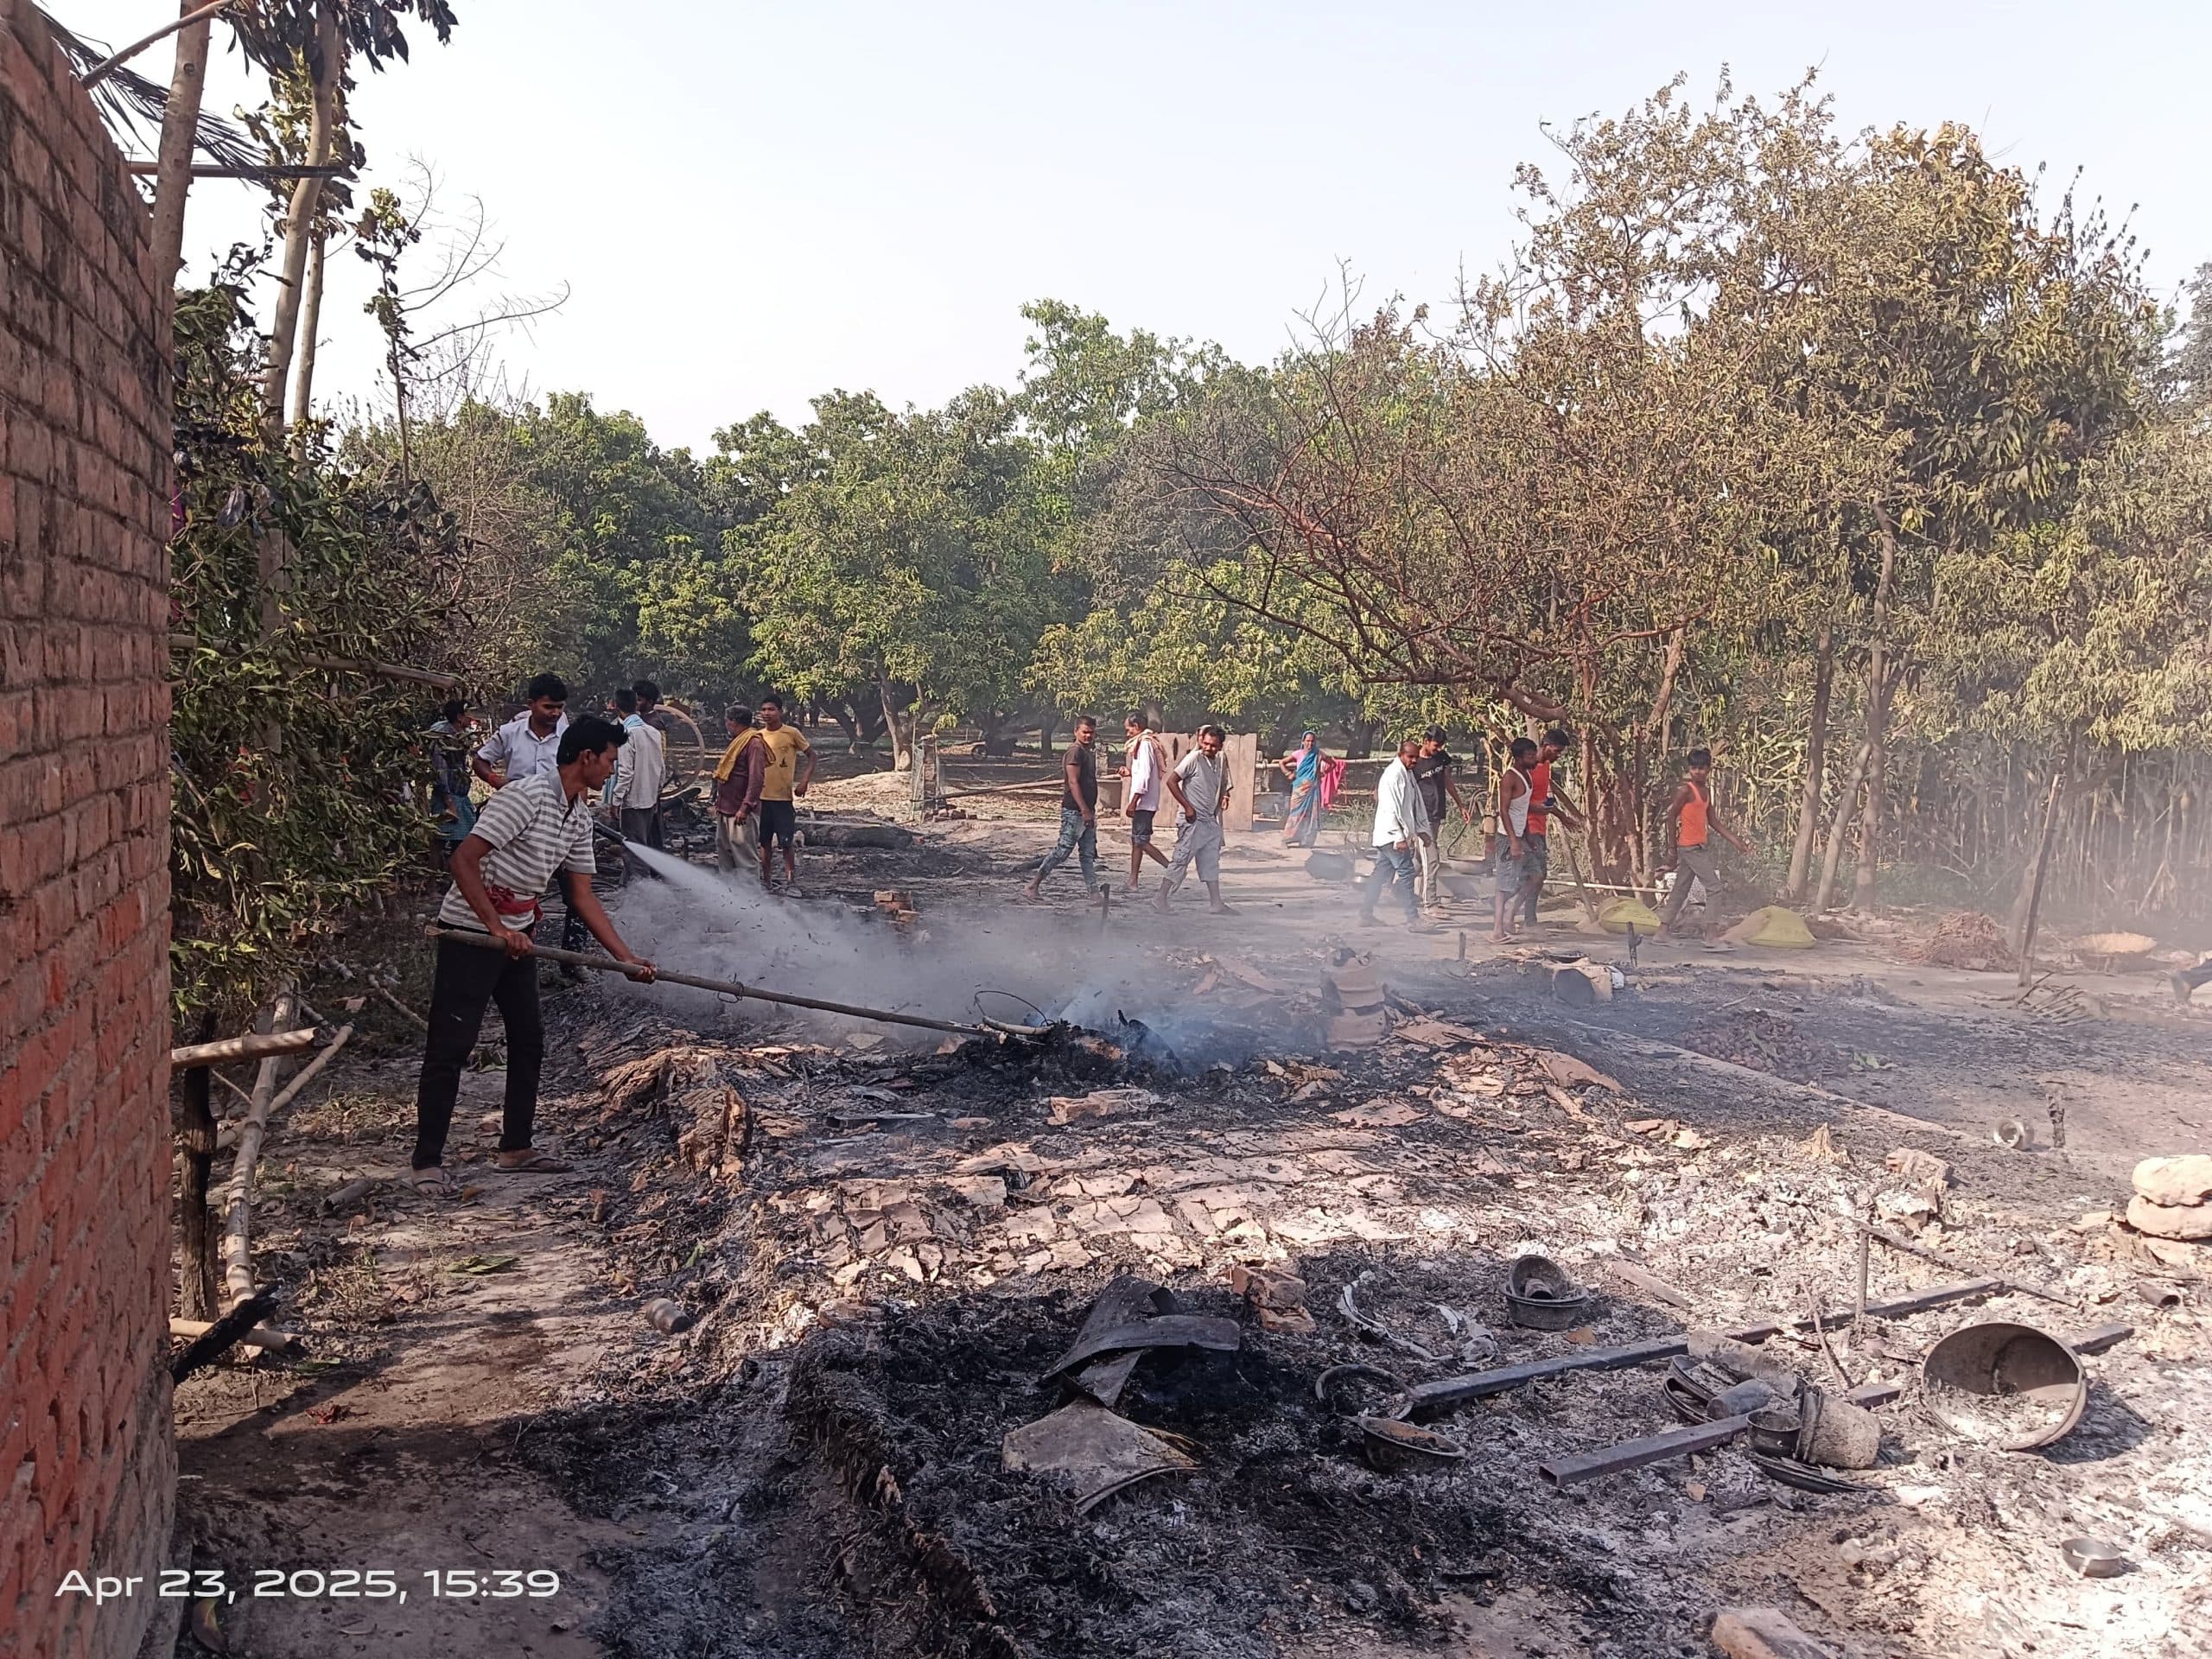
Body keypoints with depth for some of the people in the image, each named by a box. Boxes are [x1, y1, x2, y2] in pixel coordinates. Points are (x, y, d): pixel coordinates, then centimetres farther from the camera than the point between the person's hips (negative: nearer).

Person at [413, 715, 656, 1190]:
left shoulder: (580, 816, 6)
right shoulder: (525, 795, -21)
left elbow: (582, 895, 10)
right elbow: (464, 860, -25)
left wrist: (625, 956, 5)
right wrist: (497, 927, -30)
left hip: (517, 932, 9)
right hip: (470, 931, -9)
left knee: (529, 1038, 12)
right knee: (450, 1046, -5)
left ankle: (515, 1146, 23)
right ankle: (428, 1160, 4)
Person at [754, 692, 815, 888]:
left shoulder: (792, 733, -5)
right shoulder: (759, 736, 7)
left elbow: (811, 756, 1)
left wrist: (804, 782, -10)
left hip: (784, 797, -4)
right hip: (762, 797, 4)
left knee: (786, 841, -3)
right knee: (765, 841, 10)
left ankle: (790, 880, 6)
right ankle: (765, 880, 19)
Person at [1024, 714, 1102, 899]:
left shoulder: (1089, 751, 16)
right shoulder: (1075, 751, -13)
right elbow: (1073, 782, -19)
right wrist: (1085, 810, -23)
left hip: (1087, 811, 9)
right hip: (1074, 811, -9)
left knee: (1089, 854, 9)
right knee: (1063, 851, -7)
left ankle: (1094, 892, 11)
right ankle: (1032, 886, 0)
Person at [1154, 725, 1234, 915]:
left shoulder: (1221, 762, 9)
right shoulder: (1194, 759, -12)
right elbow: (1171, 781, -13)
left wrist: (1224, 797, 2)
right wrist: (1187, 806, -16)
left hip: (1212, 821, 7)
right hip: (1193, 821, -7)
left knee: (1211, 863, 12)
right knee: (1180, 860, -6)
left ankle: (1216, 903, 18)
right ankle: (1161, 900, -1)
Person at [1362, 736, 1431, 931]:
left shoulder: (1408, 774, 15)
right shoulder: (1393, 774, -15)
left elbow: (1417, 804, 21)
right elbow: (1390, 808, -20)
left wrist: (1422, 830, 15)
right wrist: (1399, 837, -22)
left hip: (1396, 835, 10)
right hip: (1392, 834, -9)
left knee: (1381, 873, 11)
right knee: (1406, 872, -10)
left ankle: (1366, 913, 16)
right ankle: (1412, 918, -9)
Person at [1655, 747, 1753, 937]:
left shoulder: (1706, 791, 13)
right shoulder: (1686, 790, -11)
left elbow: (1714, 822, 16)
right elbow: (1671, 817, -10)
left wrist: (1736, 841, 10)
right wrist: (1673, 850, -10)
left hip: (1700, 847, 9)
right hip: (1690, 847, -9)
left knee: (1680, 890, 11)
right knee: (1714, 887, -9)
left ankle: (1662, 931, 15)